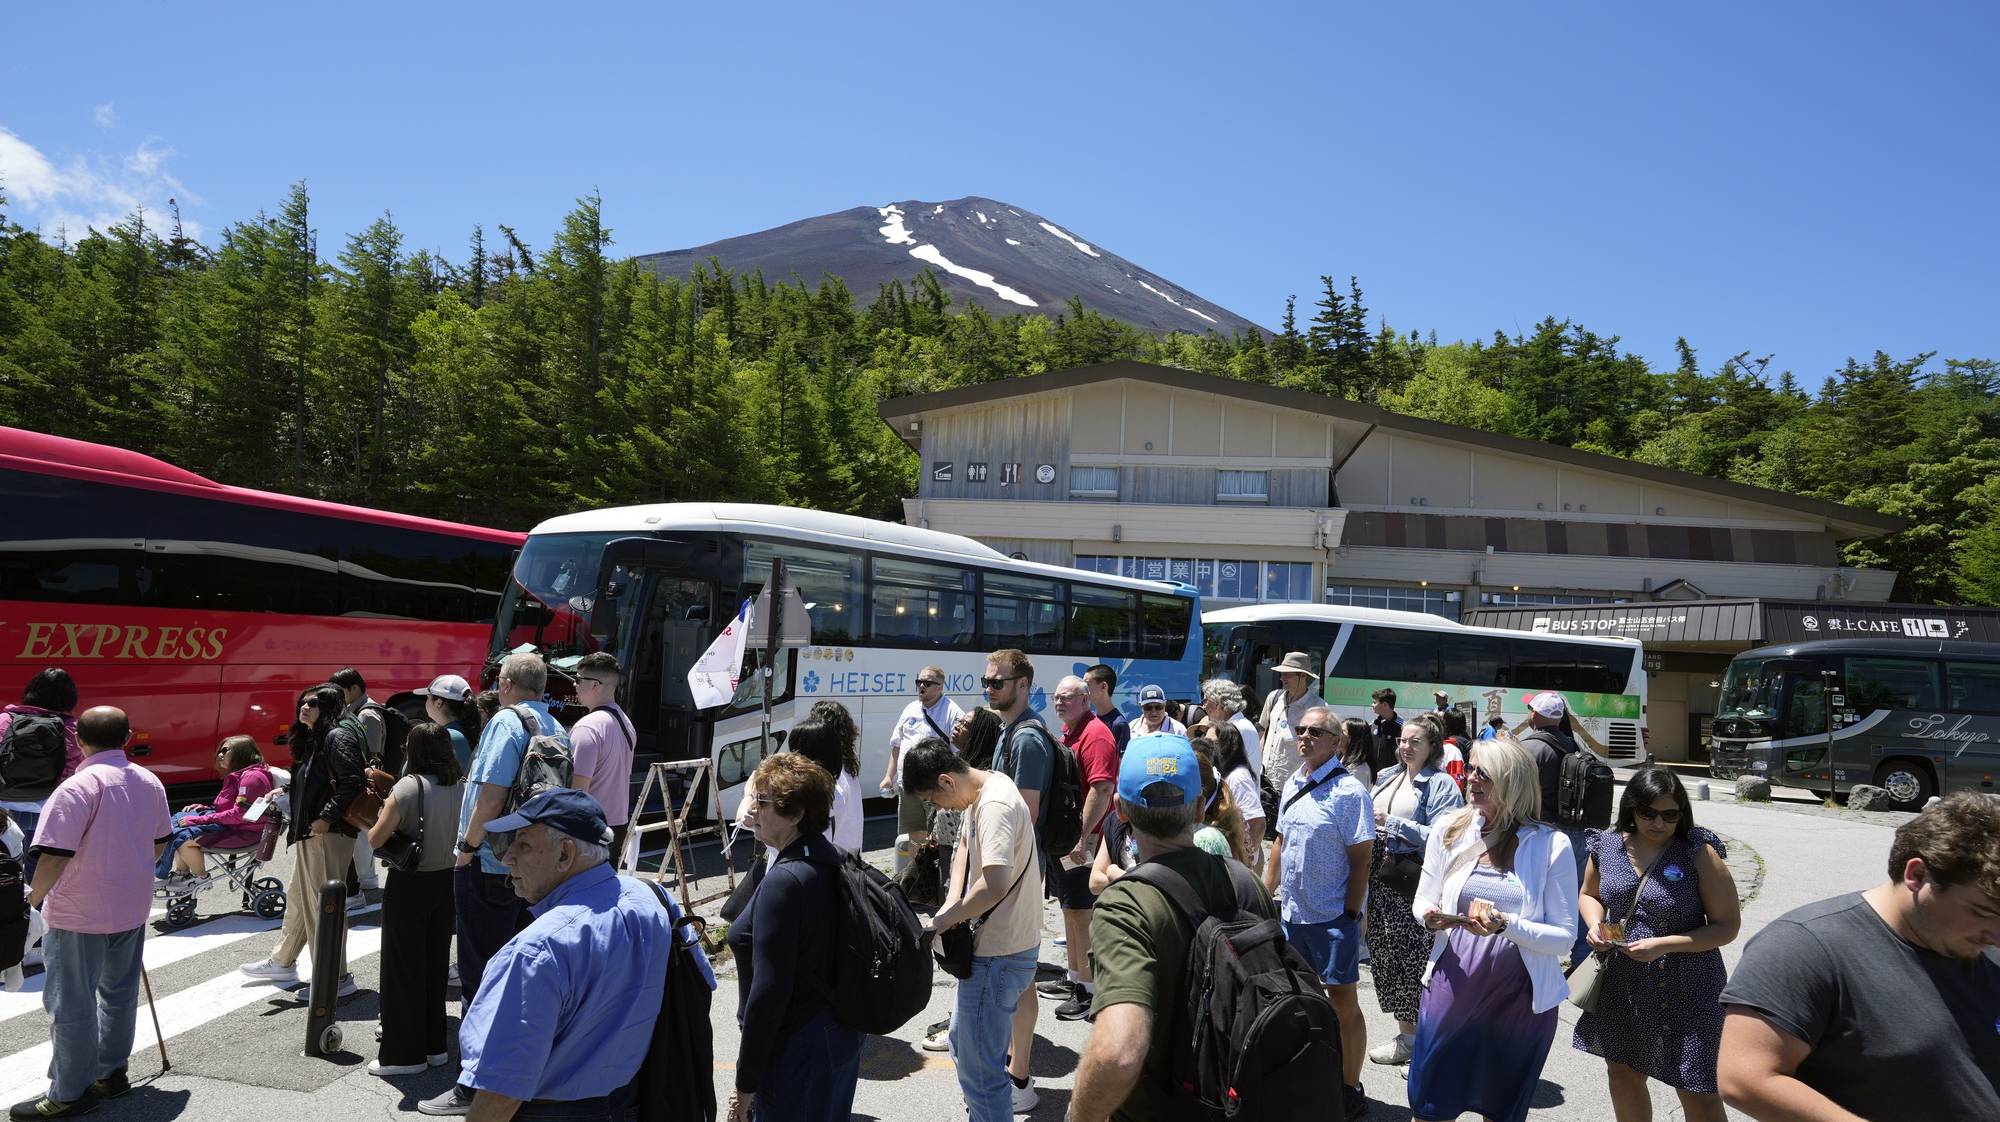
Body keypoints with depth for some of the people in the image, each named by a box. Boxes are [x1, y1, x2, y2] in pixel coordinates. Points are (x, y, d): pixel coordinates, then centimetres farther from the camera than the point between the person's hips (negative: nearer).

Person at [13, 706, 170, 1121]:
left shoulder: (77, 788, -20)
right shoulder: (149, 783, 3)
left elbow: (54, 857, -23)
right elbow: (159, 844, 12)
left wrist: (33, 899, -7)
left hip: (78, 915, -7)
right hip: (132, 908, 7)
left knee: (70, 1004, 5)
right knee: (120, 992, 18)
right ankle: (110, 1073, 30)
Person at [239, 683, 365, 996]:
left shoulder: (338, 736, -11)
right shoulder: (312, 741, 19)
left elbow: (351, 782, -22)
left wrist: (327, 818, -23)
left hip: (328, 834, -10)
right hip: (307, 834, 10)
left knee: (322, 903, -7)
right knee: (298, 898, 22)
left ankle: (337, 978, 1)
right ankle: (282, 963, 38)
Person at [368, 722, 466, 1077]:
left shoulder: (408, 788, -17)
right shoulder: (462, 786, -2)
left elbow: (375, 840, -15)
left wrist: (380, 819, 3)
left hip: (409, 886, -5)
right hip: (446, 882, 5)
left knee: (404, 968, 7)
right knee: (436, 963, 17)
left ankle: (404, 1054, 15)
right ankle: (434, 1045, 27)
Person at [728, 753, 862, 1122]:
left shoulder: (784, 882, -23)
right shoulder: (834, 862, 4)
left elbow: (769, 991, -24)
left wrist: (746, 1083, -16)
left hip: (797, 1050, -9)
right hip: (842, 1035, 9)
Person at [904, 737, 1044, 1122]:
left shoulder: (994, 805, -25)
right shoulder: (983, 791, 6)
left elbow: (994, 884, -36)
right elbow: (966, 847, 18)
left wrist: (947, 918, -20)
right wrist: (953, 905, 2)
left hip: (998, 956, -11)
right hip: (996, 946, 11)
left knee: (979, 1070, -1)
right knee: (964, 1046, 26)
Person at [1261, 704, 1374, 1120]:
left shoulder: (1348, 791, -15)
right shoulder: (1292, 786, 6)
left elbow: (1362, 857, -15)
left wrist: (1351, 914, -15)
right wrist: (1265, 894, 13)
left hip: (1332, 917, -7)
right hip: (1291, 913, 7)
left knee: (1343, 1003, 4)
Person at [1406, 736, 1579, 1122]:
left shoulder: (1551, 845, -10)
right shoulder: (1449, 830, -3)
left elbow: (1564, 937, -10)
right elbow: (1422, 901, 7)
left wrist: (1506, 924, -26)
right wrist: (1430, 916, -15)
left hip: (1520, 999, -2)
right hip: (1453, 985, 2)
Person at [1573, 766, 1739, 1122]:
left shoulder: (1699, 853, -14)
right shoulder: (1607, 846, -2)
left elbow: (1726, 926, -10)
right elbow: (1589, 894, 16)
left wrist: (1665, 944, -21)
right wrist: (1595, 924, -6)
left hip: (1685, 986, -4)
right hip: (1621, 982, 4)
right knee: (1623, 1075, 20)